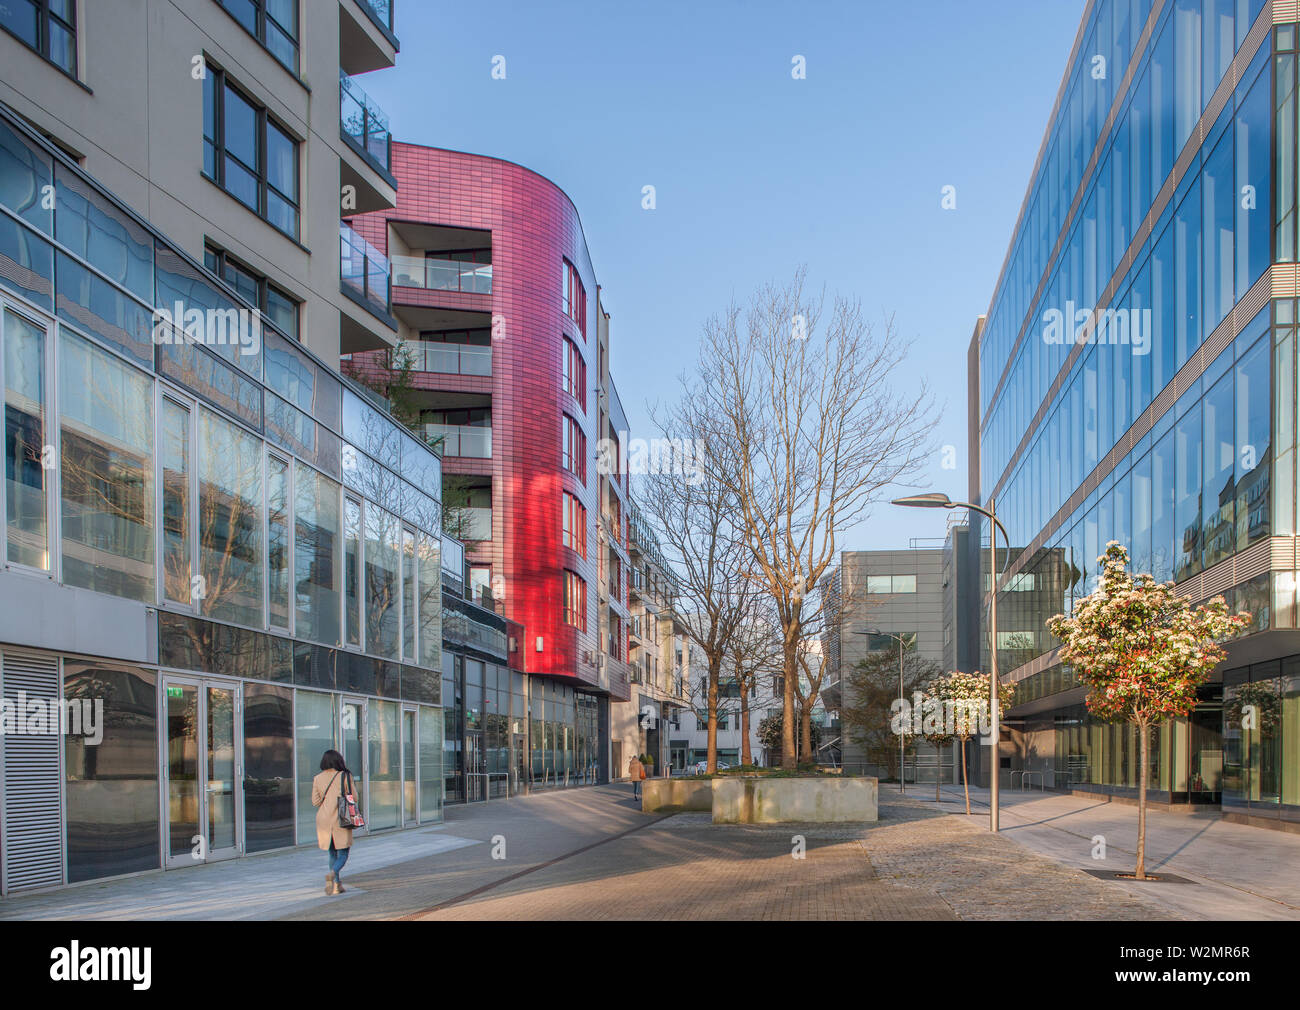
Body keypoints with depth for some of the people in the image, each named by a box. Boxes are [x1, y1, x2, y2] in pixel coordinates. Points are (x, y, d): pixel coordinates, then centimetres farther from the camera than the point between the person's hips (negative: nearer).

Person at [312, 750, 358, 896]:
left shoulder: (317, 779, 3)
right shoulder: (345, 777, -6)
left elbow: (315, 802, 2)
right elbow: (354, 798, -3)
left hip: (323, 821, 3)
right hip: (341, 821, -3)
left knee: (333, 854, 17)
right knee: (343, 855, 2)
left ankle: (337, 885, 14)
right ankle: (332, 873, -26)